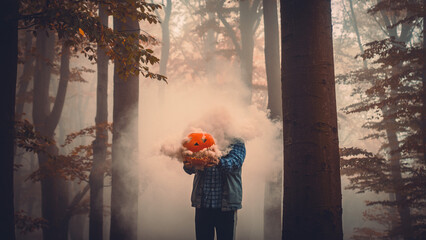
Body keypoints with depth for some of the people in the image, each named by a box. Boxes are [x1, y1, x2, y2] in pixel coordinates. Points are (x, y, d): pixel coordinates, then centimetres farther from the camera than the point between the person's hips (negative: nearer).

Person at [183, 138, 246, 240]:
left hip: (226, 204, -2)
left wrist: (219, 163, -38)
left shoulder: (237, 143, 4)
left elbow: (235, 161, -16)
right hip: (203, 203, 3)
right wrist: (188, 166, -27)